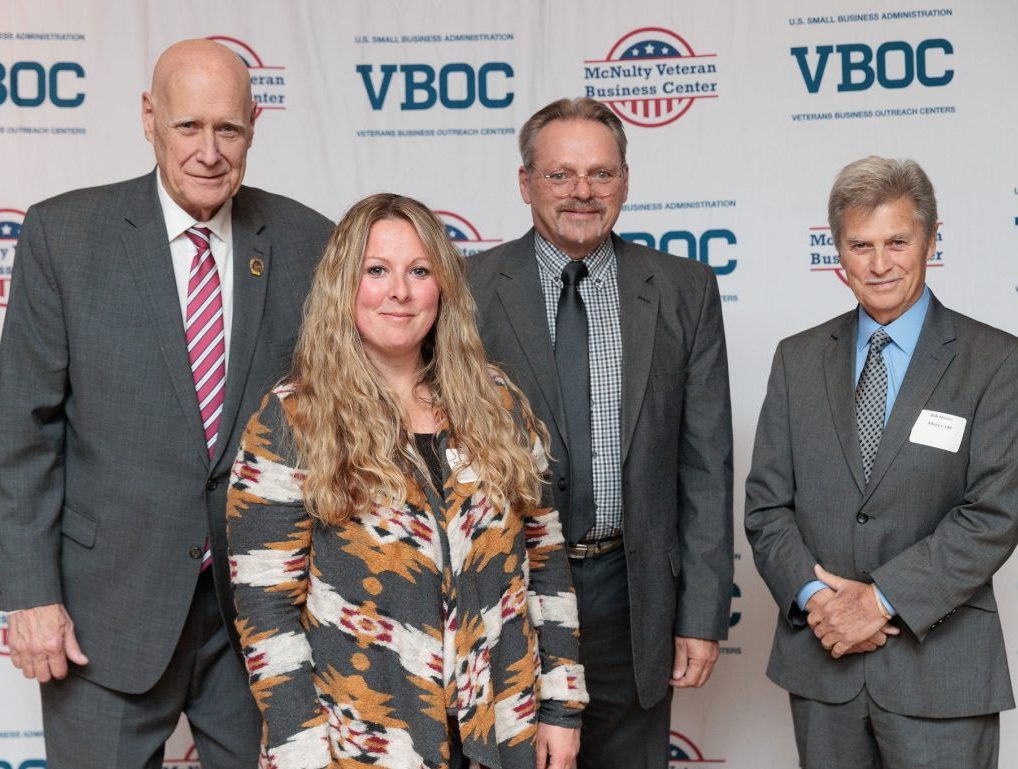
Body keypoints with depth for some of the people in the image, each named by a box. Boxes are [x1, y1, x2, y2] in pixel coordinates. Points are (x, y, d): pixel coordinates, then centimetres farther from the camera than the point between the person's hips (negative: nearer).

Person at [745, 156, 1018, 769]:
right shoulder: (798, 359, 6)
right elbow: (767, 503, 4)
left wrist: (882, 598, -16)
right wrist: (813, 595, -11)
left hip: (939, 668, -3)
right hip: (820, 655, 3)